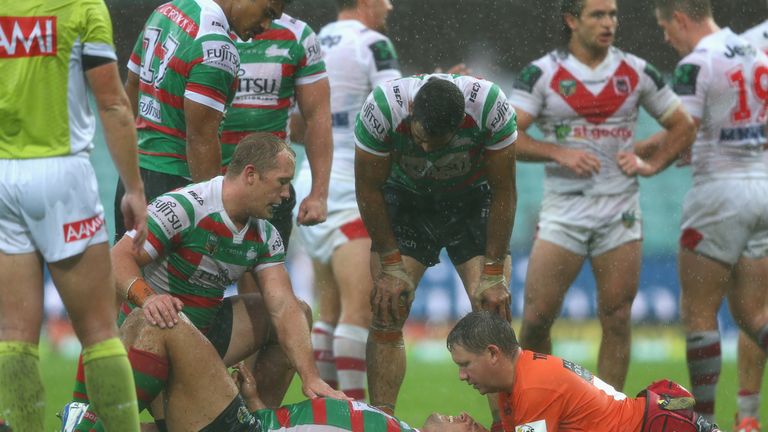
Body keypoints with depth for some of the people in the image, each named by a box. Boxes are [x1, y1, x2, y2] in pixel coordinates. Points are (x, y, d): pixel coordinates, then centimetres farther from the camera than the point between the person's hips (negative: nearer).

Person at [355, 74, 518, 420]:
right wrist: (391, 266, -13)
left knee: (493, 313, -13)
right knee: (387, 313, -11)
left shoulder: (491, 106, -33)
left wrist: (493, 274, -15)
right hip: (406, 197, 0)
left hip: (472, 198, 0)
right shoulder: (382, 107, -32)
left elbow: (503, 192, -18)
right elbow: (369, 189, -15)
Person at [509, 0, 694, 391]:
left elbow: (682, 126, 14)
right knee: (536, 318, -6)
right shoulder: (542, 74, -2)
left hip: (619, 209, 2)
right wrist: (560, 153, -21)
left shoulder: (637, 72, 5)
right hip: (562, 208, -2)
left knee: (617, 320, 0)